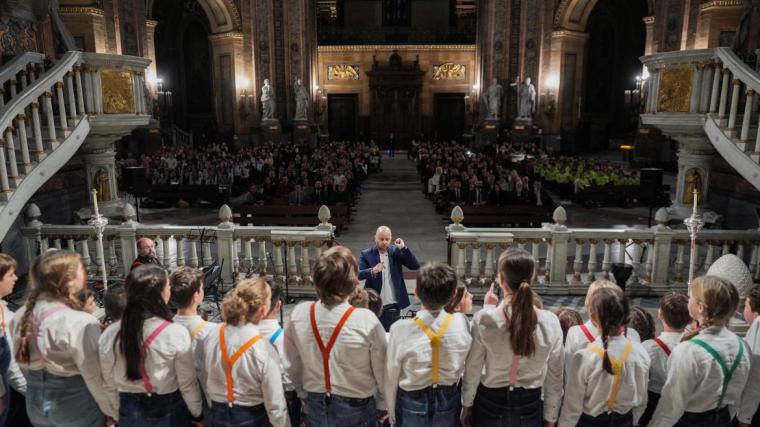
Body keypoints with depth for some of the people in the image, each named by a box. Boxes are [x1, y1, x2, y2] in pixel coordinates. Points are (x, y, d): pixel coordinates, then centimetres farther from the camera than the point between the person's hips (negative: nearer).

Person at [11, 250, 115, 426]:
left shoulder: (21, 316, -4)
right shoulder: (80, 323, -28)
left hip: (36, 403, 7)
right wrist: (112, 411, -9)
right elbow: (96, 378, -22)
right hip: (76, 407, -7)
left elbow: (24, 363, 9)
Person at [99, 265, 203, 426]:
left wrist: (121, 410, 16)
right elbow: (187, 384, -14)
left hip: (130, 413, 3)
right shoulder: (176, 333, -23)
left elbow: (110, 384, 0)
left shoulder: (110, 335, -13)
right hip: (170, 411, -3)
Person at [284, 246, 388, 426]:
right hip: (356, 407, -2)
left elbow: (292, 365, -1)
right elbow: (382, 371, -12)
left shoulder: (298, 314, -16)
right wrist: (382, 404, 7)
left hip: (316, 405, 3)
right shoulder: (366, 320, -25)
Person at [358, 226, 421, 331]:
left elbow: (415, 266, -4)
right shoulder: (366, 254, -3)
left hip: (393, 307, 2)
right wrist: (373, 270, -33)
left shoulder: (396, 251, 3)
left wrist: (404, 248, -13)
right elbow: (358, 274, -15)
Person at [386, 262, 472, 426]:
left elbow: (392, 377, -12)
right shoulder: (461, 323, -19)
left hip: (412, 403, -1)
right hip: (448, 401, 2)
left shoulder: (401, 329, -23)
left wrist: (391, 413, 3)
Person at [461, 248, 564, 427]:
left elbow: (473, 369, -10)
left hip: (490, 405, -1)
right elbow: (554, 377, -5)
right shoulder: (550, 322, -16)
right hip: (529, 407, 2)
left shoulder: (484, 319, -22)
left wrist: (467, 404, 7)